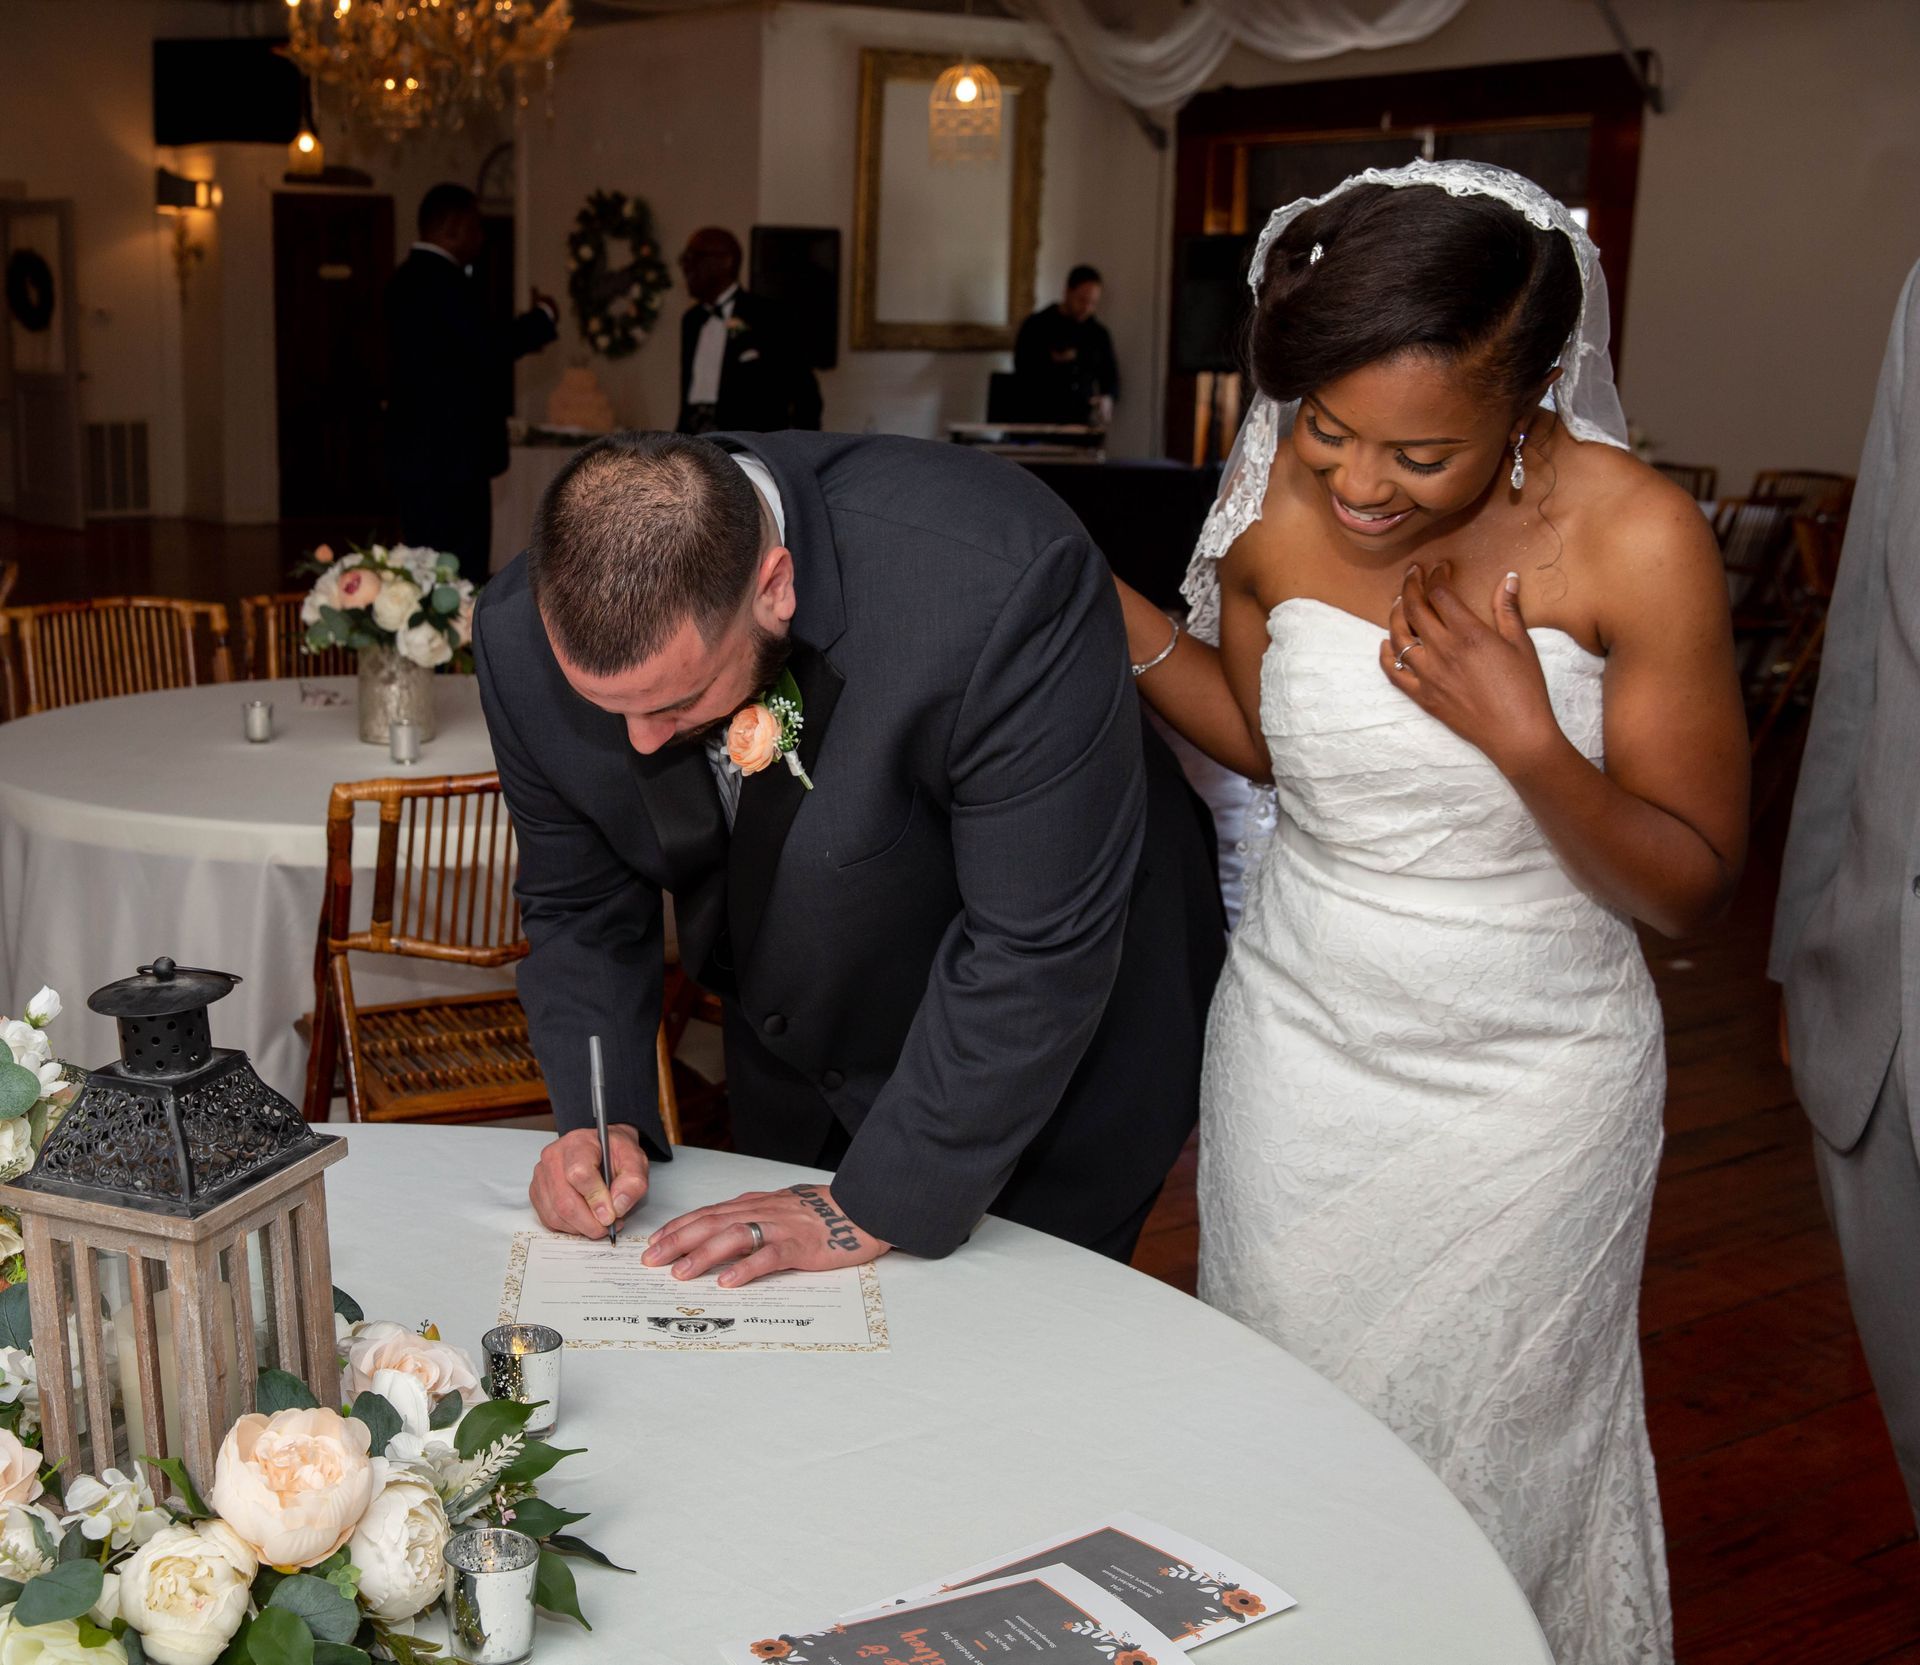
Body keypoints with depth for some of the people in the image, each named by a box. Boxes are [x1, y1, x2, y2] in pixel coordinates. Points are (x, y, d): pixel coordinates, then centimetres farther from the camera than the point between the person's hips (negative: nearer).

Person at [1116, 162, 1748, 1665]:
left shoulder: (1636, 539, -20)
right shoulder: (1274, 506, -11)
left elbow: (1693, 886, -14)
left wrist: (1526, 741, -30)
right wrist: (1113, 616, -5)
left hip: (1529, 1078, -2)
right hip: (1302, 1046, 3)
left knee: (1489, 1452, 14)